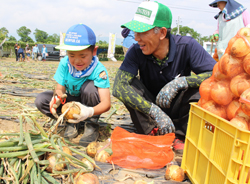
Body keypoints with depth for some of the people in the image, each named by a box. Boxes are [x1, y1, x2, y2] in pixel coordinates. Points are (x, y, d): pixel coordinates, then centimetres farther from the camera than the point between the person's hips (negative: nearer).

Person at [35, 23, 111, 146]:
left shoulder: (99, 70, -28)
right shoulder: (64, 63, -16)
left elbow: (106, 103, -35)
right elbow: (60, 88, -14)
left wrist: (90, 111, -56)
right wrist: (57, 98, -40)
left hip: (87, 104, -3)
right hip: (71, 101, 4)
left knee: (89, 86, -35)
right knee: (41, 100, -18)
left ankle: (91, 125, -14)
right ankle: (72, 122, -2)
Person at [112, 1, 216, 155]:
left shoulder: (187, 46, -20)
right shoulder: (136, 51, -19)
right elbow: (118, 87, -30)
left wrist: (181, 81, -39)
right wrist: (154, 111, -40)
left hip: (179, 113, 0)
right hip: (149, 112, 1)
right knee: (129, 84, -24)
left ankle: (178, 136, -13)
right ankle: (152, 134, -19)